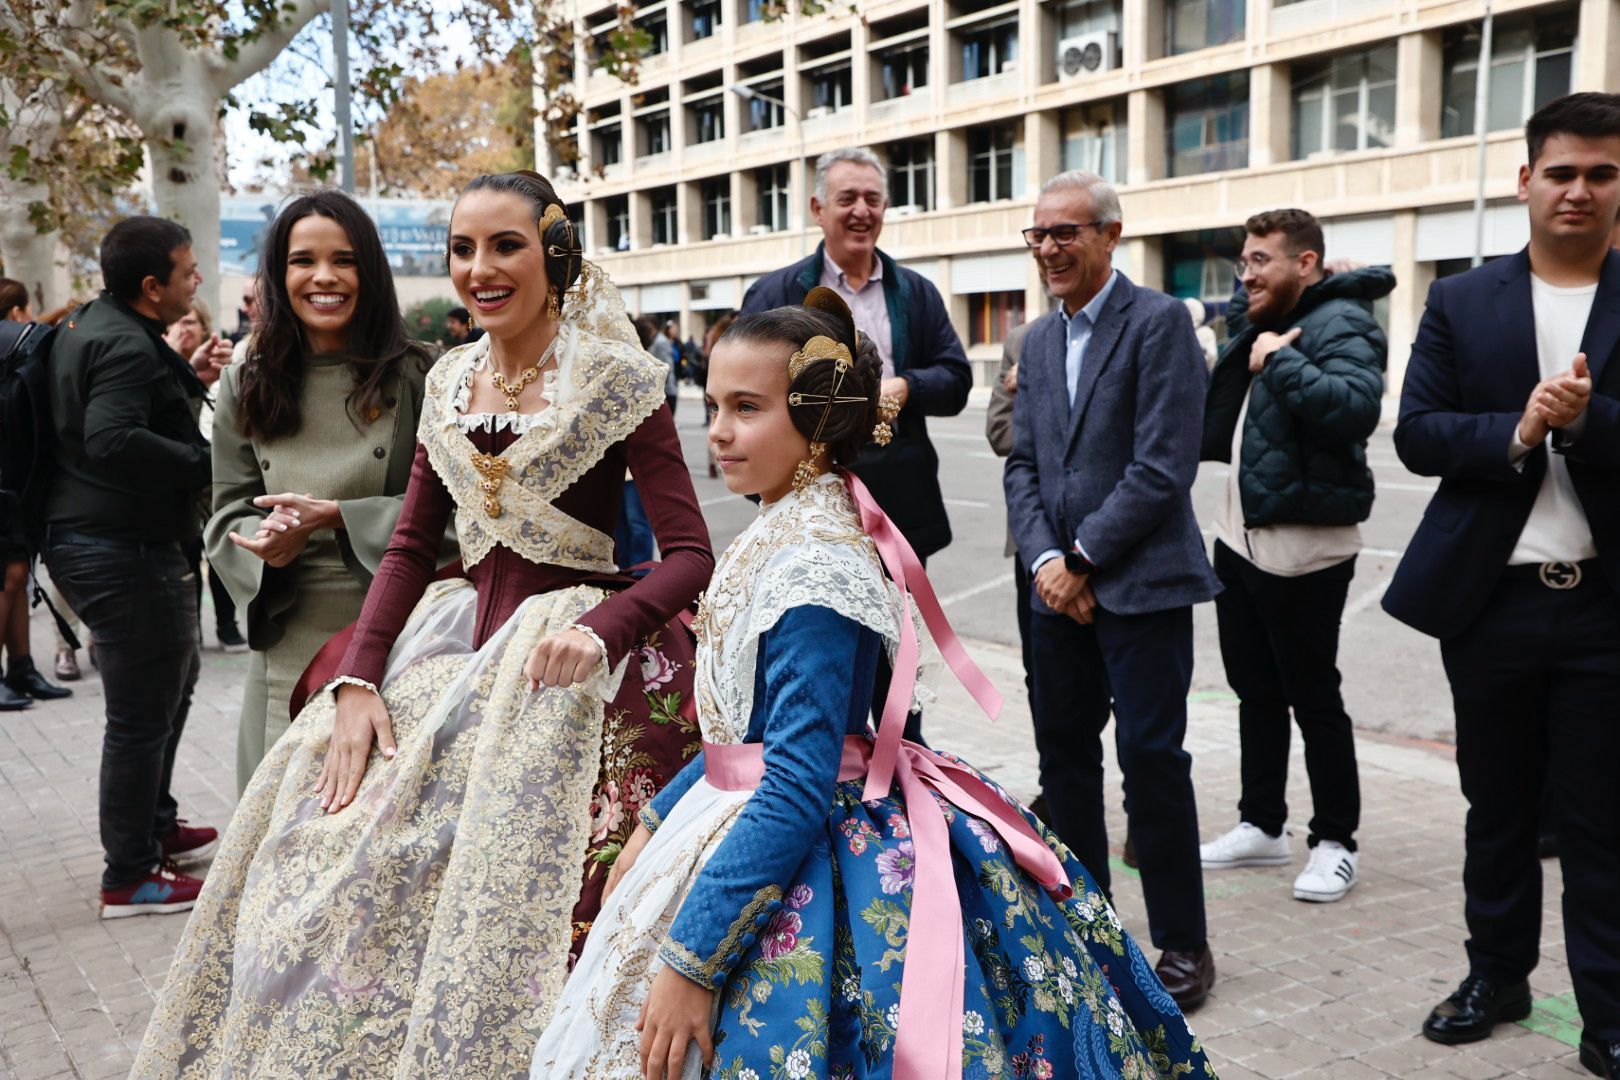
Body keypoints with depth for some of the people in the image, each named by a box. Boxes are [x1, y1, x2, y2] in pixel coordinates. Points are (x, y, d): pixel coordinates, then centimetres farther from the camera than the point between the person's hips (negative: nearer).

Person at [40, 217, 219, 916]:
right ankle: (129, 878, 10)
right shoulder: (127, 346, -19)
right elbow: (112, 438, -33)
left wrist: (185, 379, 12)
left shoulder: (89, 325, 13)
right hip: (125, 550, -11)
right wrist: (203, 462, -25)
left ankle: (155, 826, 39)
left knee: (173, 680, 25)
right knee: (141, 715, -1)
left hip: (86, 538, 11)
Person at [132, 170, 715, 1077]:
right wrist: (358, 680, -2)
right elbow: (412, 544, 10)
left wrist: (597, 629, -29)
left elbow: (691, 554, -12)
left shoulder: (615, 378, -8)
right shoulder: (450, 382, 9)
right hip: (464, 631, 6)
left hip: (565, 653, -6)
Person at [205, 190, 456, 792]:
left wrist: (334, 516, -15)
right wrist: (267, 541, -13)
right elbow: (228, 514, 10)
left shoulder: (415, 378, -3)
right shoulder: (245, 388, 9)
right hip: (288, 655, 3)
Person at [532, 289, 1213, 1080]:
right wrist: (655, 824, 18)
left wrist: (688, 958, -23)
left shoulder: (813, 570, -24)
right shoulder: (781, 532, 3)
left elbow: (794, 794, -26)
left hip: (792, 858, -9)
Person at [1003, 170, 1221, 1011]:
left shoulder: (1158, 322, -8)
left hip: (1140, 584, -7)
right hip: (1059, 585, 7)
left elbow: (1163, 465, -16)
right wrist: (1044, 560, -4)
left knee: (1152, 759, -2)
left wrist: (1083, 559, -12)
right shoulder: (1039, 340, 14)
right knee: (1063, 752, 12)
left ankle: (1182, 944, 13)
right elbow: (1023, 463, 11)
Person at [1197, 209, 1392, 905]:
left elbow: (1355, 406, -31)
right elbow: (1220, 435, 20)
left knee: (1313, 697, 1)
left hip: (1303, 548, -9)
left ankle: (1334, 843, 15)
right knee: (1255, 691, 16)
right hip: (1241, 535, 9)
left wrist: (1278, 362, -22)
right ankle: (1261, 827, 28)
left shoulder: (1341, 324, -12)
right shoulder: (1266, 330, 15)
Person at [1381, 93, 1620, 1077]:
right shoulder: (1462, 305, 5)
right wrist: (1516, 434, -17)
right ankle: (1498, 975, 31)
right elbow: (1417, 433, -2)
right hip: (1490, 598, 2)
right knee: (1497, 805, 15)